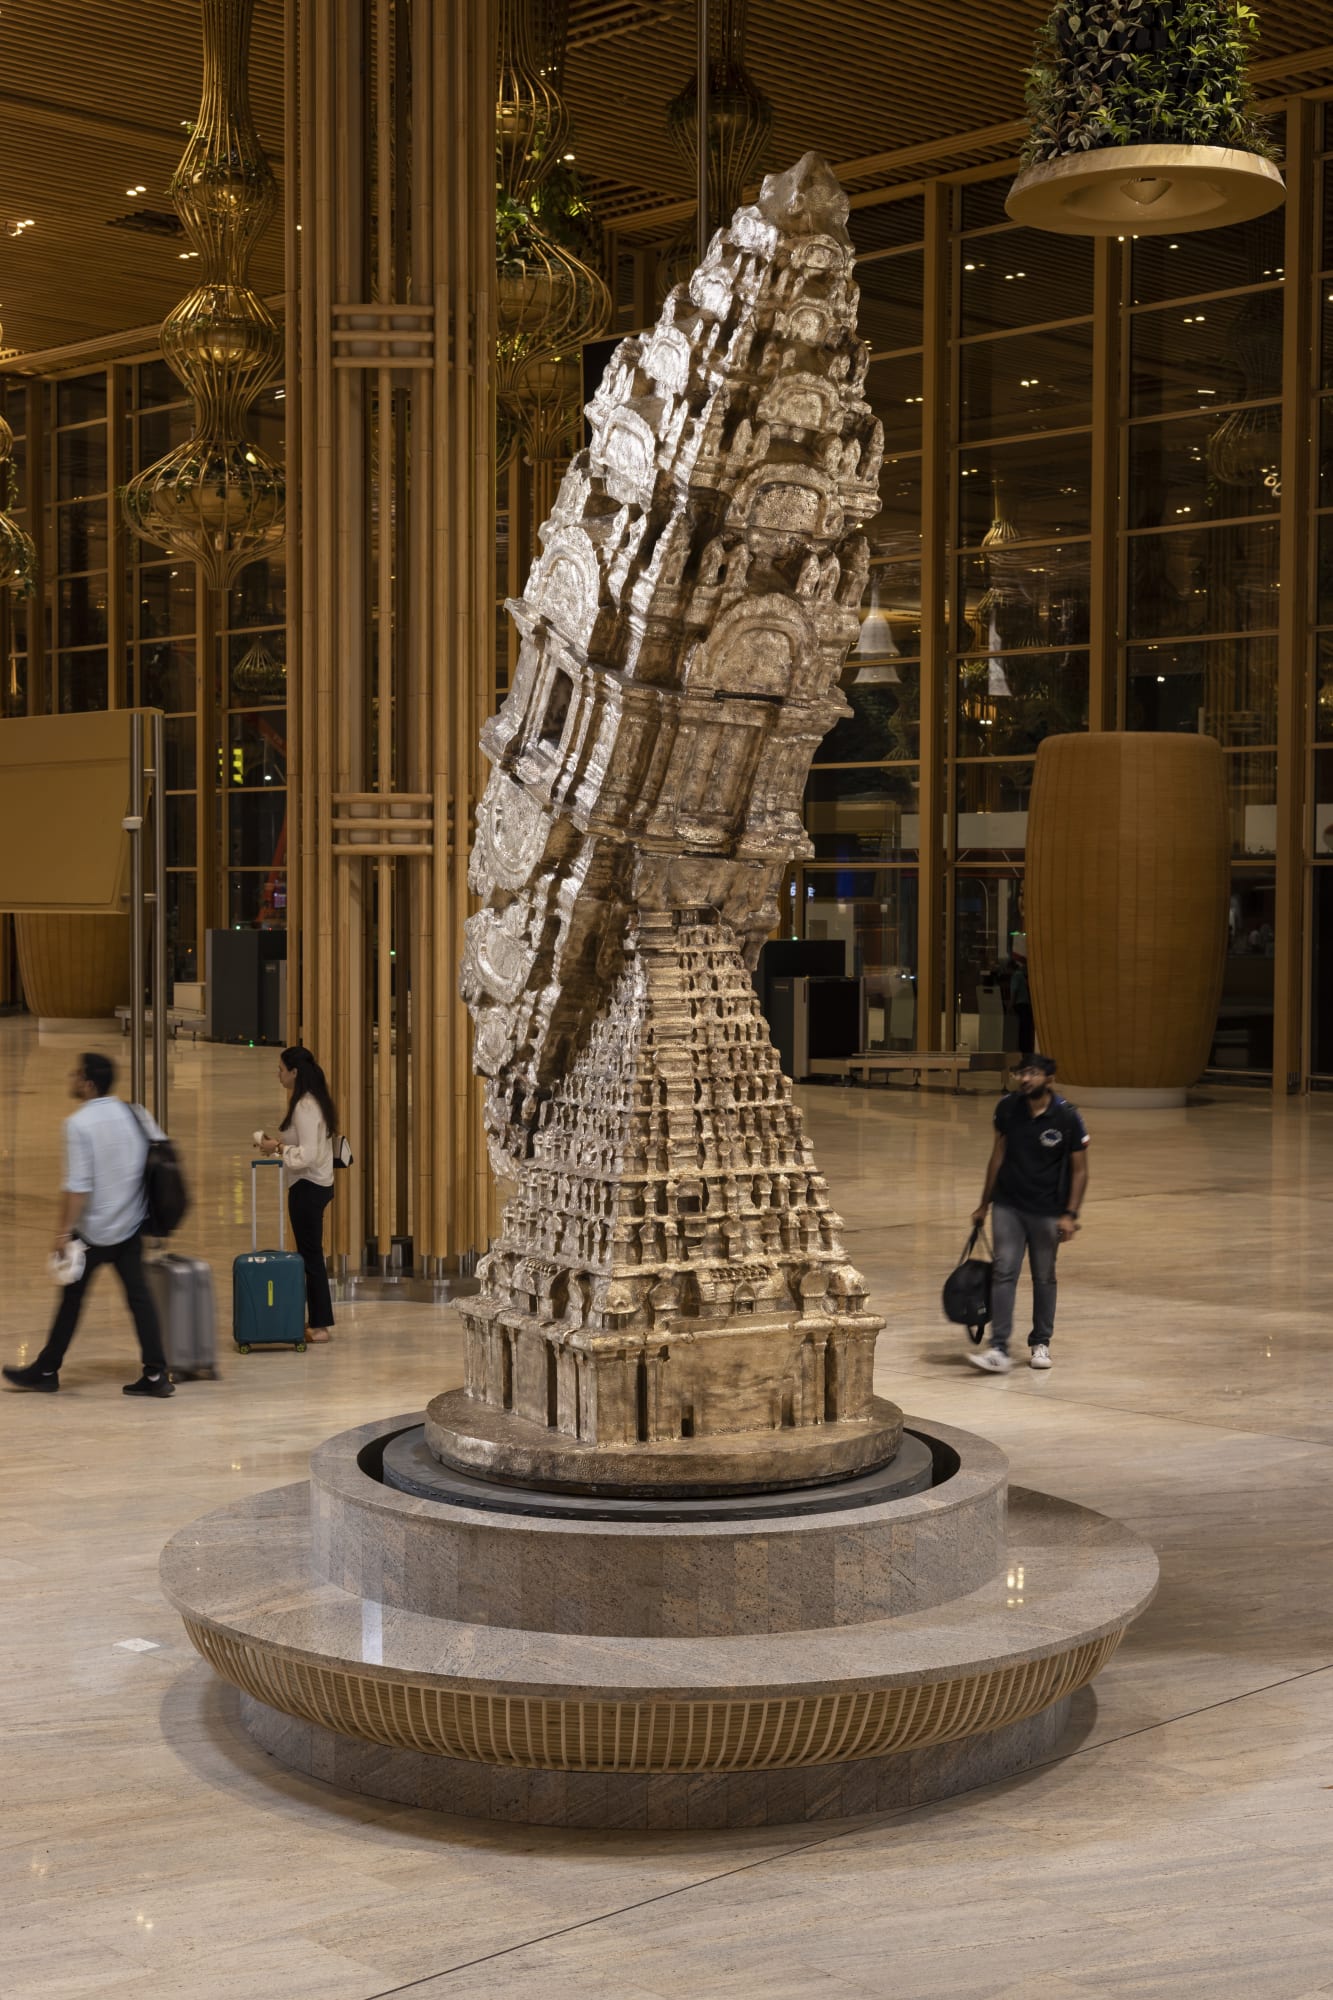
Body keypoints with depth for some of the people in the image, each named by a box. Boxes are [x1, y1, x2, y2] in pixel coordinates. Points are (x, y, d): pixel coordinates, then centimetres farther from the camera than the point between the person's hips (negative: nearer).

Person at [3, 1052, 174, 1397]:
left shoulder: (78, 1124, -15)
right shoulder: (135, 1114, 3)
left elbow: (78, 1185, -20)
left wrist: (64, 1231, -16)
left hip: (92, 1230, -5)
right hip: (131, 1226, 5)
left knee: (72, 1299, 7)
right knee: (139, 1296, 4)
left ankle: (46, 1371, 20)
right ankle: (156, 1374, -1)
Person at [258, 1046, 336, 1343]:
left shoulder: (305, 1106, -18)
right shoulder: (314, 1101, 13)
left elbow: (309, 1154, -23)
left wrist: (278, 1148, -14)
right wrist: (280, 1147, 12)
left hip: (308, 1187, -10)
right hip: (316, 1185, 10)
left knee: (310, 1255, -4)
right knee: (311, 1253, 13)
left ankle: (321, 1325, 1)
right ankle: (318, 1321, 18)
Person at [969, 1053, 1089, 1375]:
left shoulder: (1067, 1118, -12)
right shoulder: (1007, 1108, -3)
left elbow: (1079, 1170, -5)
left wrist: (1070, 1214, -13)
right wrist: (984, 1204, 12)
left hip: (1047, 1211, -2)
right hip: (1008, 1205, 2)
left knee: (1044, 1277, 9)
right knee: (1003, 1272, -7)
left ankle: (1040, 1343, 26)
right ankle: (999, 1350, -11)